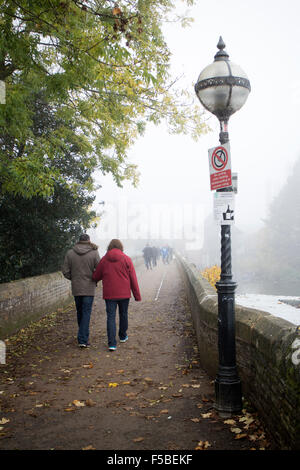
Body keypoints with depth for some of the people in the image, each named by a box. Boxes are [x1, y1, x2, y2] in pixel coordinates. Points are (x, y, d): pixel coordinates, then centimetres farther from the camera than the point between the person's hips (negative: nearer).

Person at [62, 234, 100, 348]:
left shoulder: (70, 253, -1)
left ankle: (83, 336, 30)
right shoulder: (94, 253, -9)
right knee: (86, 313, 1)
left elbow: (65, 271, -1)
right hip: (89, 288, -3)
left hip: (76, 288, 3)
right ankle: (83, 339, -3)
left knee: (80, 312, 17)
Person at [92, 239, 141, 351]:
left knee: (111, 317, 2)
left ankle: (112, 343, -6)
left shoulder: (104, 260, 0)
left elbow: (96, 277, 6)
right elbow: (133, 279, -4)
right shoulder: (126, 259, -4)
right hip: (124, 293, 0)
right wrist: (137, 295, 2)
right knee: (123, 314, 19)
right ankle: (123, 336, 36)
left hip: (109, 294, 0)